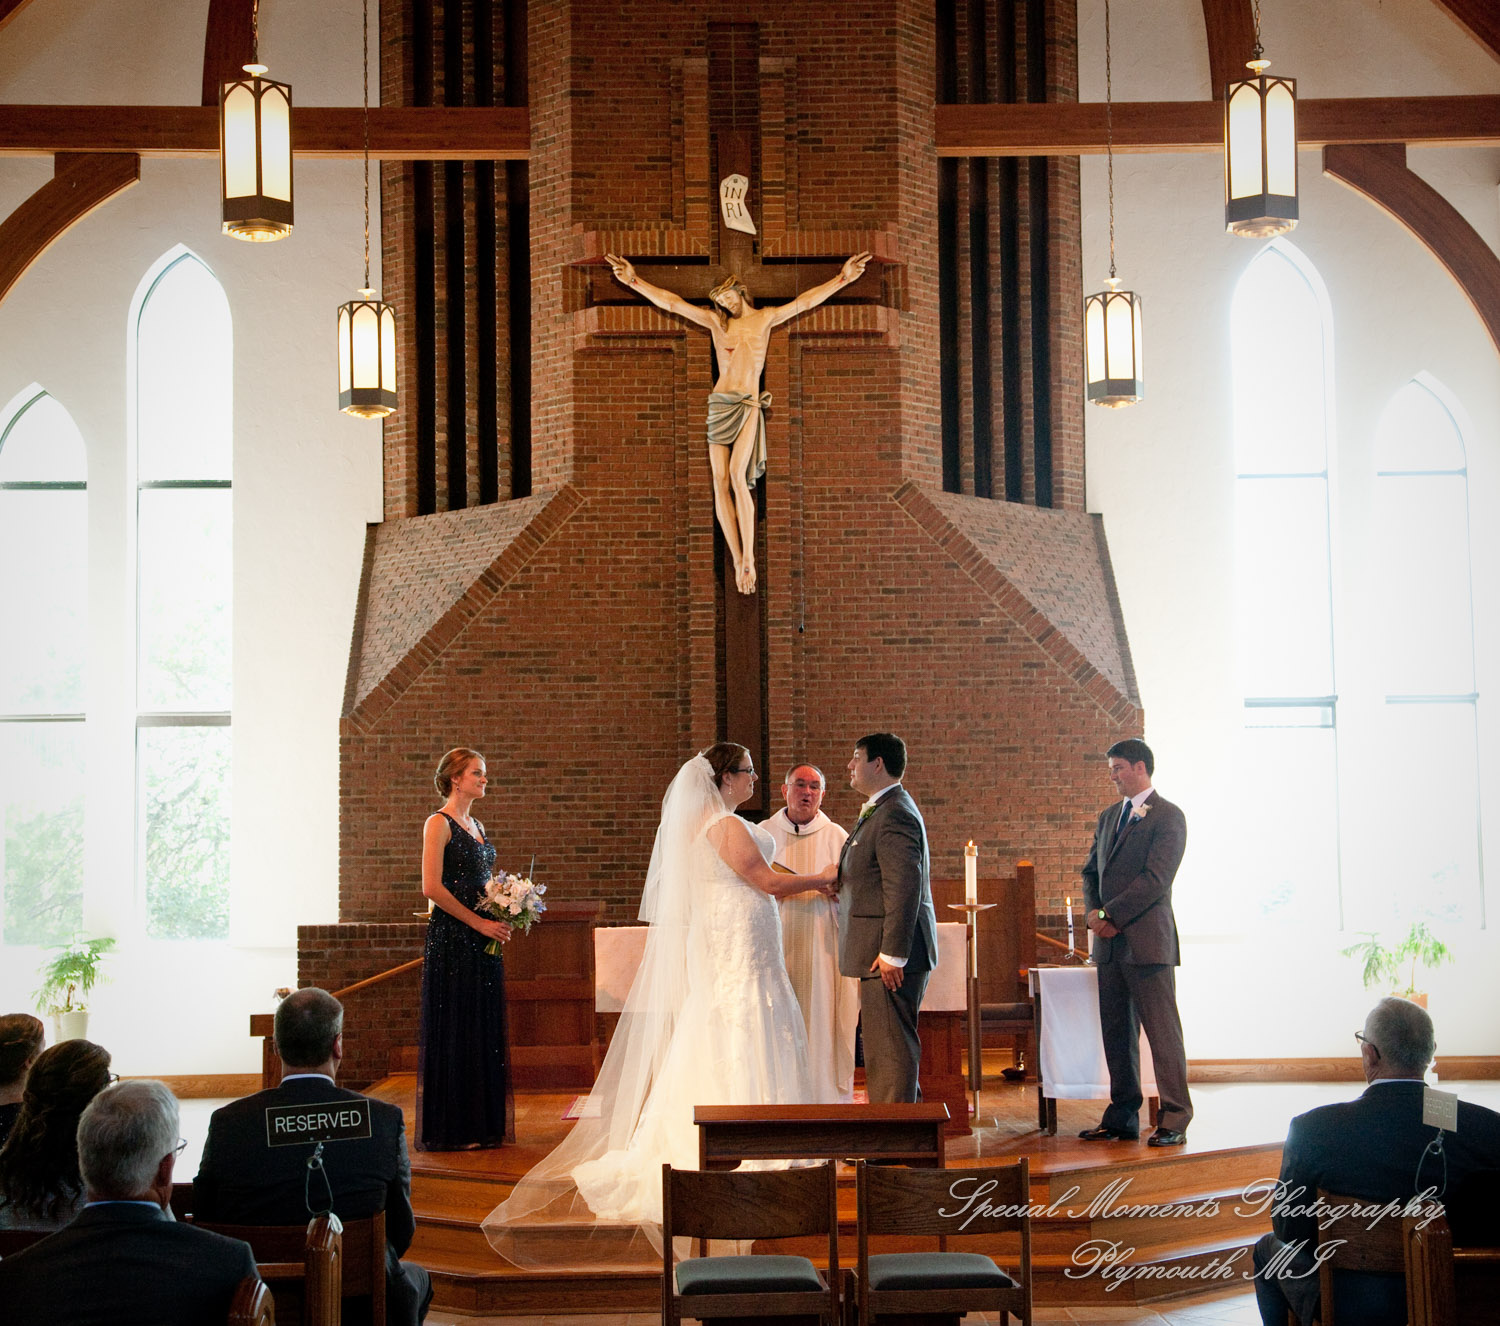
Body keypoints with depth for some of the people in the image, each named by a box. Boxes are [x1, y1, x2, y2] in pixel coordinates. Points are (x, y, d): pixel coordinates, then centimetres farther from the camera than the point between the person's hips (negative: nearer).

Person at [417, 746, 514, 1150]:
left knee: (485, 1032, 9)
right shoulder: (439, 824, -8)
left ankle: (483, 1124, 14)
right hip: (452, 939, -8)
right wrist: (477, 921, -15)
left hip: (483, 941, 8)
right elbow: (432, 887, -16)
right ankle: (450, 1128, 2)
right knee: (453, 1031, -4)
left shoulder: (476, 825, 17)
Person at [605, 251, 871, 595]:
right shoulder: (716, 321, 13)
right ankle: (739, 561, -6)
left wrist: (842, 278, 3)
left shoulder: (765, 318, 11)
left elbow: (805, 301, 9)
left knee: (737, 475, -21)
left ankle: (749, 557, -20)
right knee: (720, 481, -8)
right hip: (720, 404, 3)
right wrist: (635, 280, 5)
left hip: (749, 405, -2)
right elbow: (671, 302, 10)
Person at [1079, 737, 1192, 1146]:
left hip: (1146, 940, -8)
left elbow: (1155, 878, -14)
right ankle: (1122, 1119, 16)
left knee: (1161, 1030, -6)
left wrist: (1112, 915, -12)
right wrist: (1094, 911, 2)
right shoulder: (1108, 817, 19)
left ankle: (1174, 1120, -1)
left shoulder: (1167, 816, -5)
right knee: (1116, 1032, 9)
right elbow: (1091, 871, 21)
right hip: (1110, 943, 8)